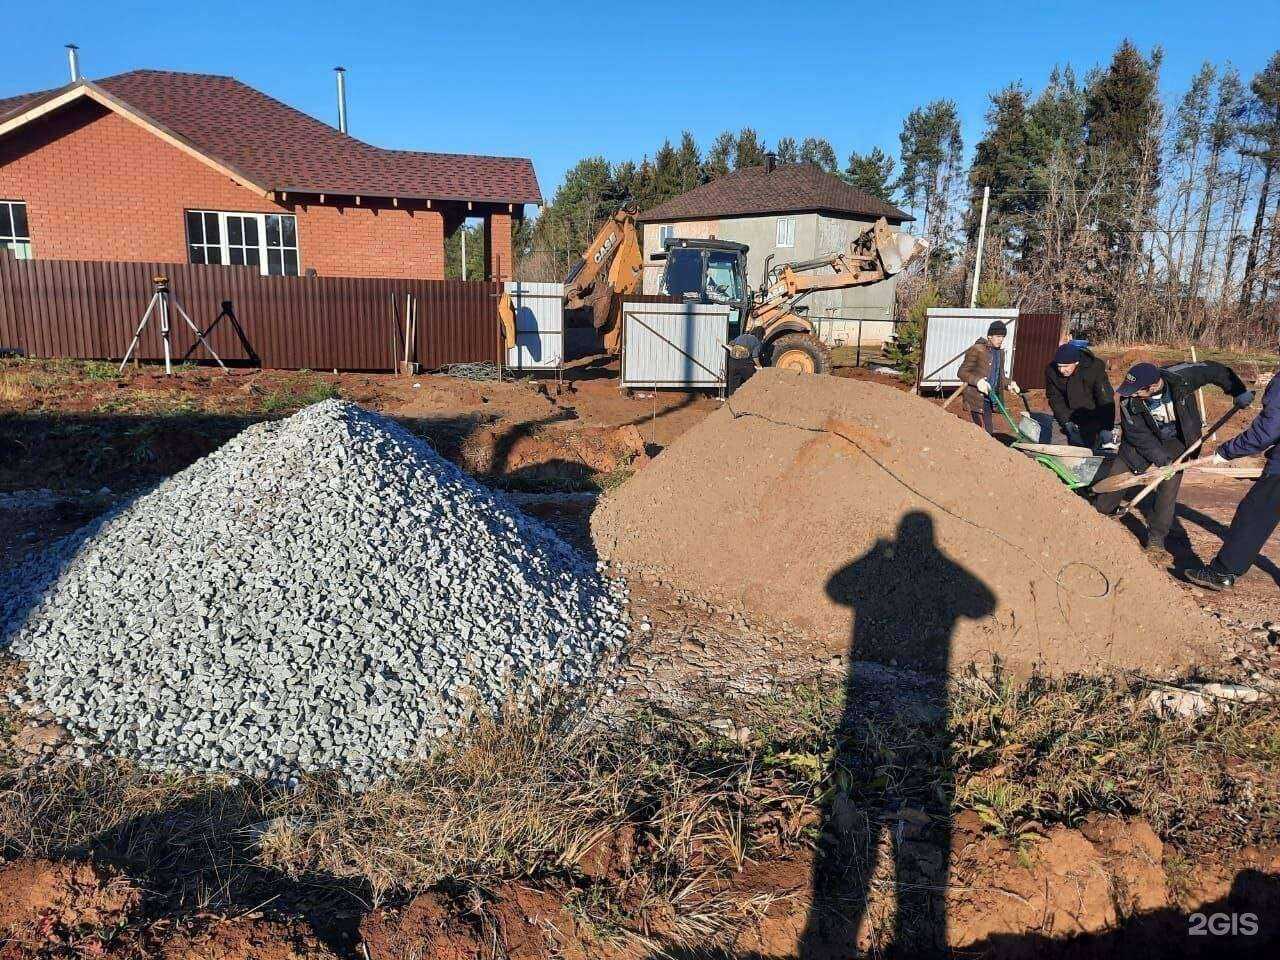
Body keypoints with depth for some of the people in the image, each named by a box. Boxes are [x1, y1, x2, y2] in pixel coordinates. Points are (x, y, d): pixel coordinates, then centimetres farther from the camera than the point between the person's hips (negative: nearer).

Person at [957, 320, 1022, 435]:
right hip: (976, 399, -8)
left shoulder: (1000, 352, 15)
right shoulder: (976, 350, -10)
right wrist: (977, 381, -29)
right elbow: (962, 373, -12)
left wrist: (1009, 383, 2)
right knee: (986, 431, -14)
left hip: (989, 399, 8)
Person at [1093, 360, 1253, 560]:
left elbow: (1215, 370, -11)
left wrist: (1239, 392, -7)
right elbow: (1138, 434, -21)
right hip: (1143, 441, 0)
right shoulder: (1129, 400, -28)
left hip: (1176, 441, 0)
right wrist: (1160, 458, -27)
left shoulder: (1181, 376, -29)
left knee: (1168, 489, -8)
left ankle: (1156, 540, 2)